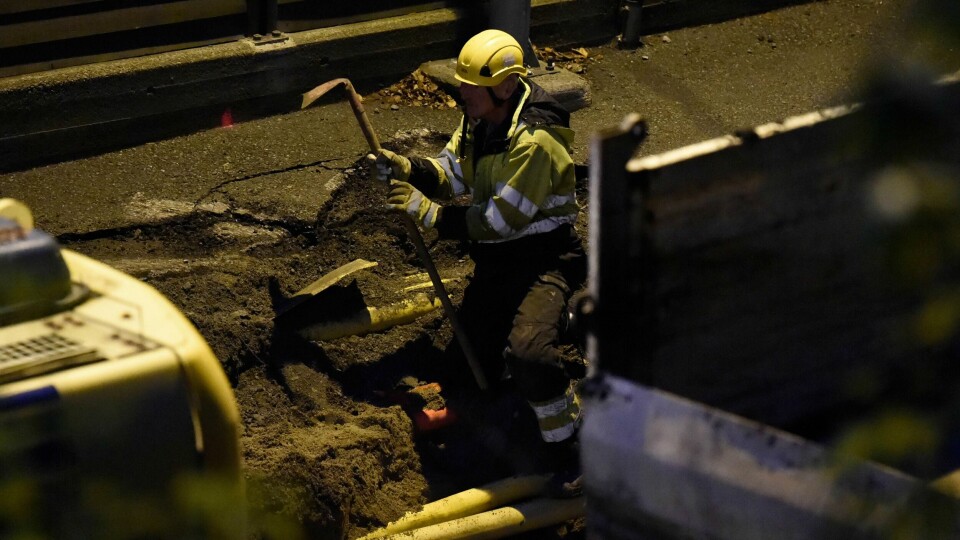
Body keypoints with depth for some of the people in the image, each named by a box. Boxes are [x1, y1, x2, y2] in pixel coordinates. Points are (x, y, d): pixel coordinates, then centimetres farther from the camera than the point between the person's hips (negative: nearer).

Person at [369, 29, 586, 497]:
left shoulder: (535, 142, -28)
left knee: (528, 353, -30)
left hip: (543, 256, -9)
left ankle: (569, 450, -13)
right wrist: (407, 168, -14)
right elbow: (451, 174, 5)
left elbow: (500, 221, -27)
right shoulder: (480, 120, 0)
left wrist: (430, 213, -25)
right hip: (497, 257, 9)